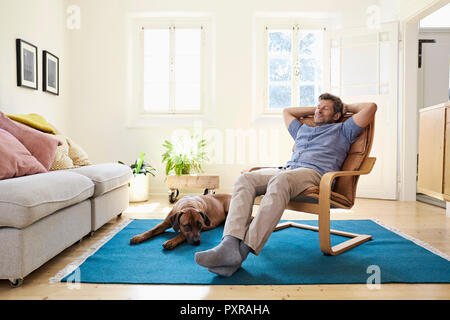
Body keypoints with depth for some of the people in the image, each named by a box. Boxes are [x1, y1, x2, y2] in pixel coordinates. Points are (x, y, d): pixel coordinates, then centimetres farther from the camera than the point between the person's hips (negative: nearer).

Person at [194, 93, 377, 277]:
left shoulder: (341, 130, 26)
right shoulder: (302, 129, 40)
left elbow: (371, 107, 19)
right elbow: (287, 111, 56)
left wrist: (347, 108, 34)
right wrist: (314, 109, 53)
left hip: (314, 173, -5)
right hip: (285, 169, 6)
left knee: (280, 180, -40)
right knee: (245, 179, -25)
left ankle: (245, 249, -47)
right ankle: (230, 244, -42)